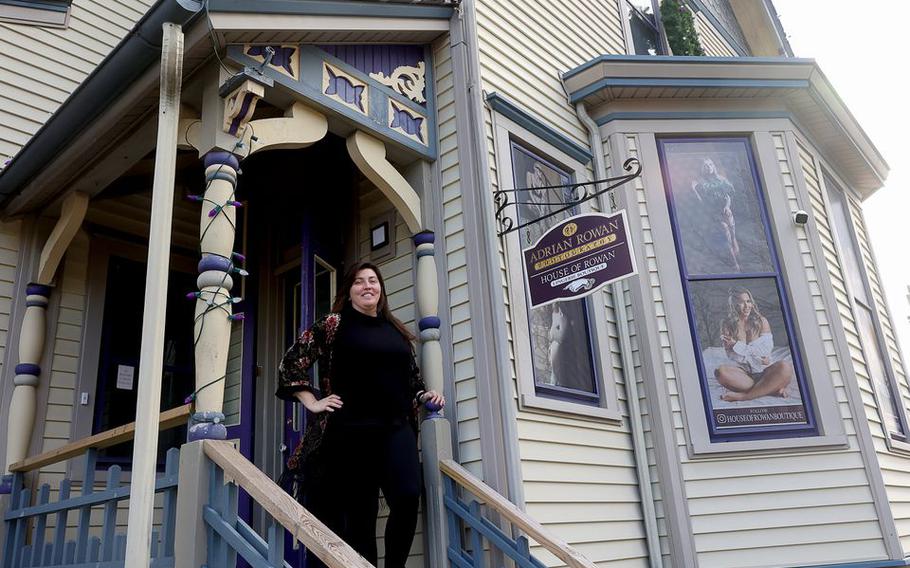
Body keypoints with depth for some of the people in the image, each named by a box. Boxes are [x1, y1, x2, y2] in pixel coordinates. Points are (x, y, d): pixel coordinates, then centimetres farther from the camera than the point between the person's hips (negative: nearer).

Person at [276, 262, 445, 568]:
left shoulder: (396, 330, 17)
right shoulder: (333, 324, 5)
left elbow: (411, 378, 26)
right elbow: (291, 364, 2)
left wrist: (425, 395, 8)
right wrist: (313, 403, -4)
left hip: (396, 428, 3)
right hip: (351, 430, -3)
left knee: (407, 497, -16)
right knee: (361, 510, 1)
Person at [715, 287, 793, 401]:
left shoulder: (761, 321, 2)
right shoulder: (727, 324, 0)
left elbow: (765, 352, -8)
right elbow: (733, 356, -7)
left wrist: (737, 344, -11)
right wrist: (757, 357, -13)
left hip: (764, 372, 1)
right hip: (744, 373, 0)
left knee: (785, 367, -32)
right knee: (720, 371, -33)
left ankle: (743, 395, -29)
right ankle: (771, 389, -27)